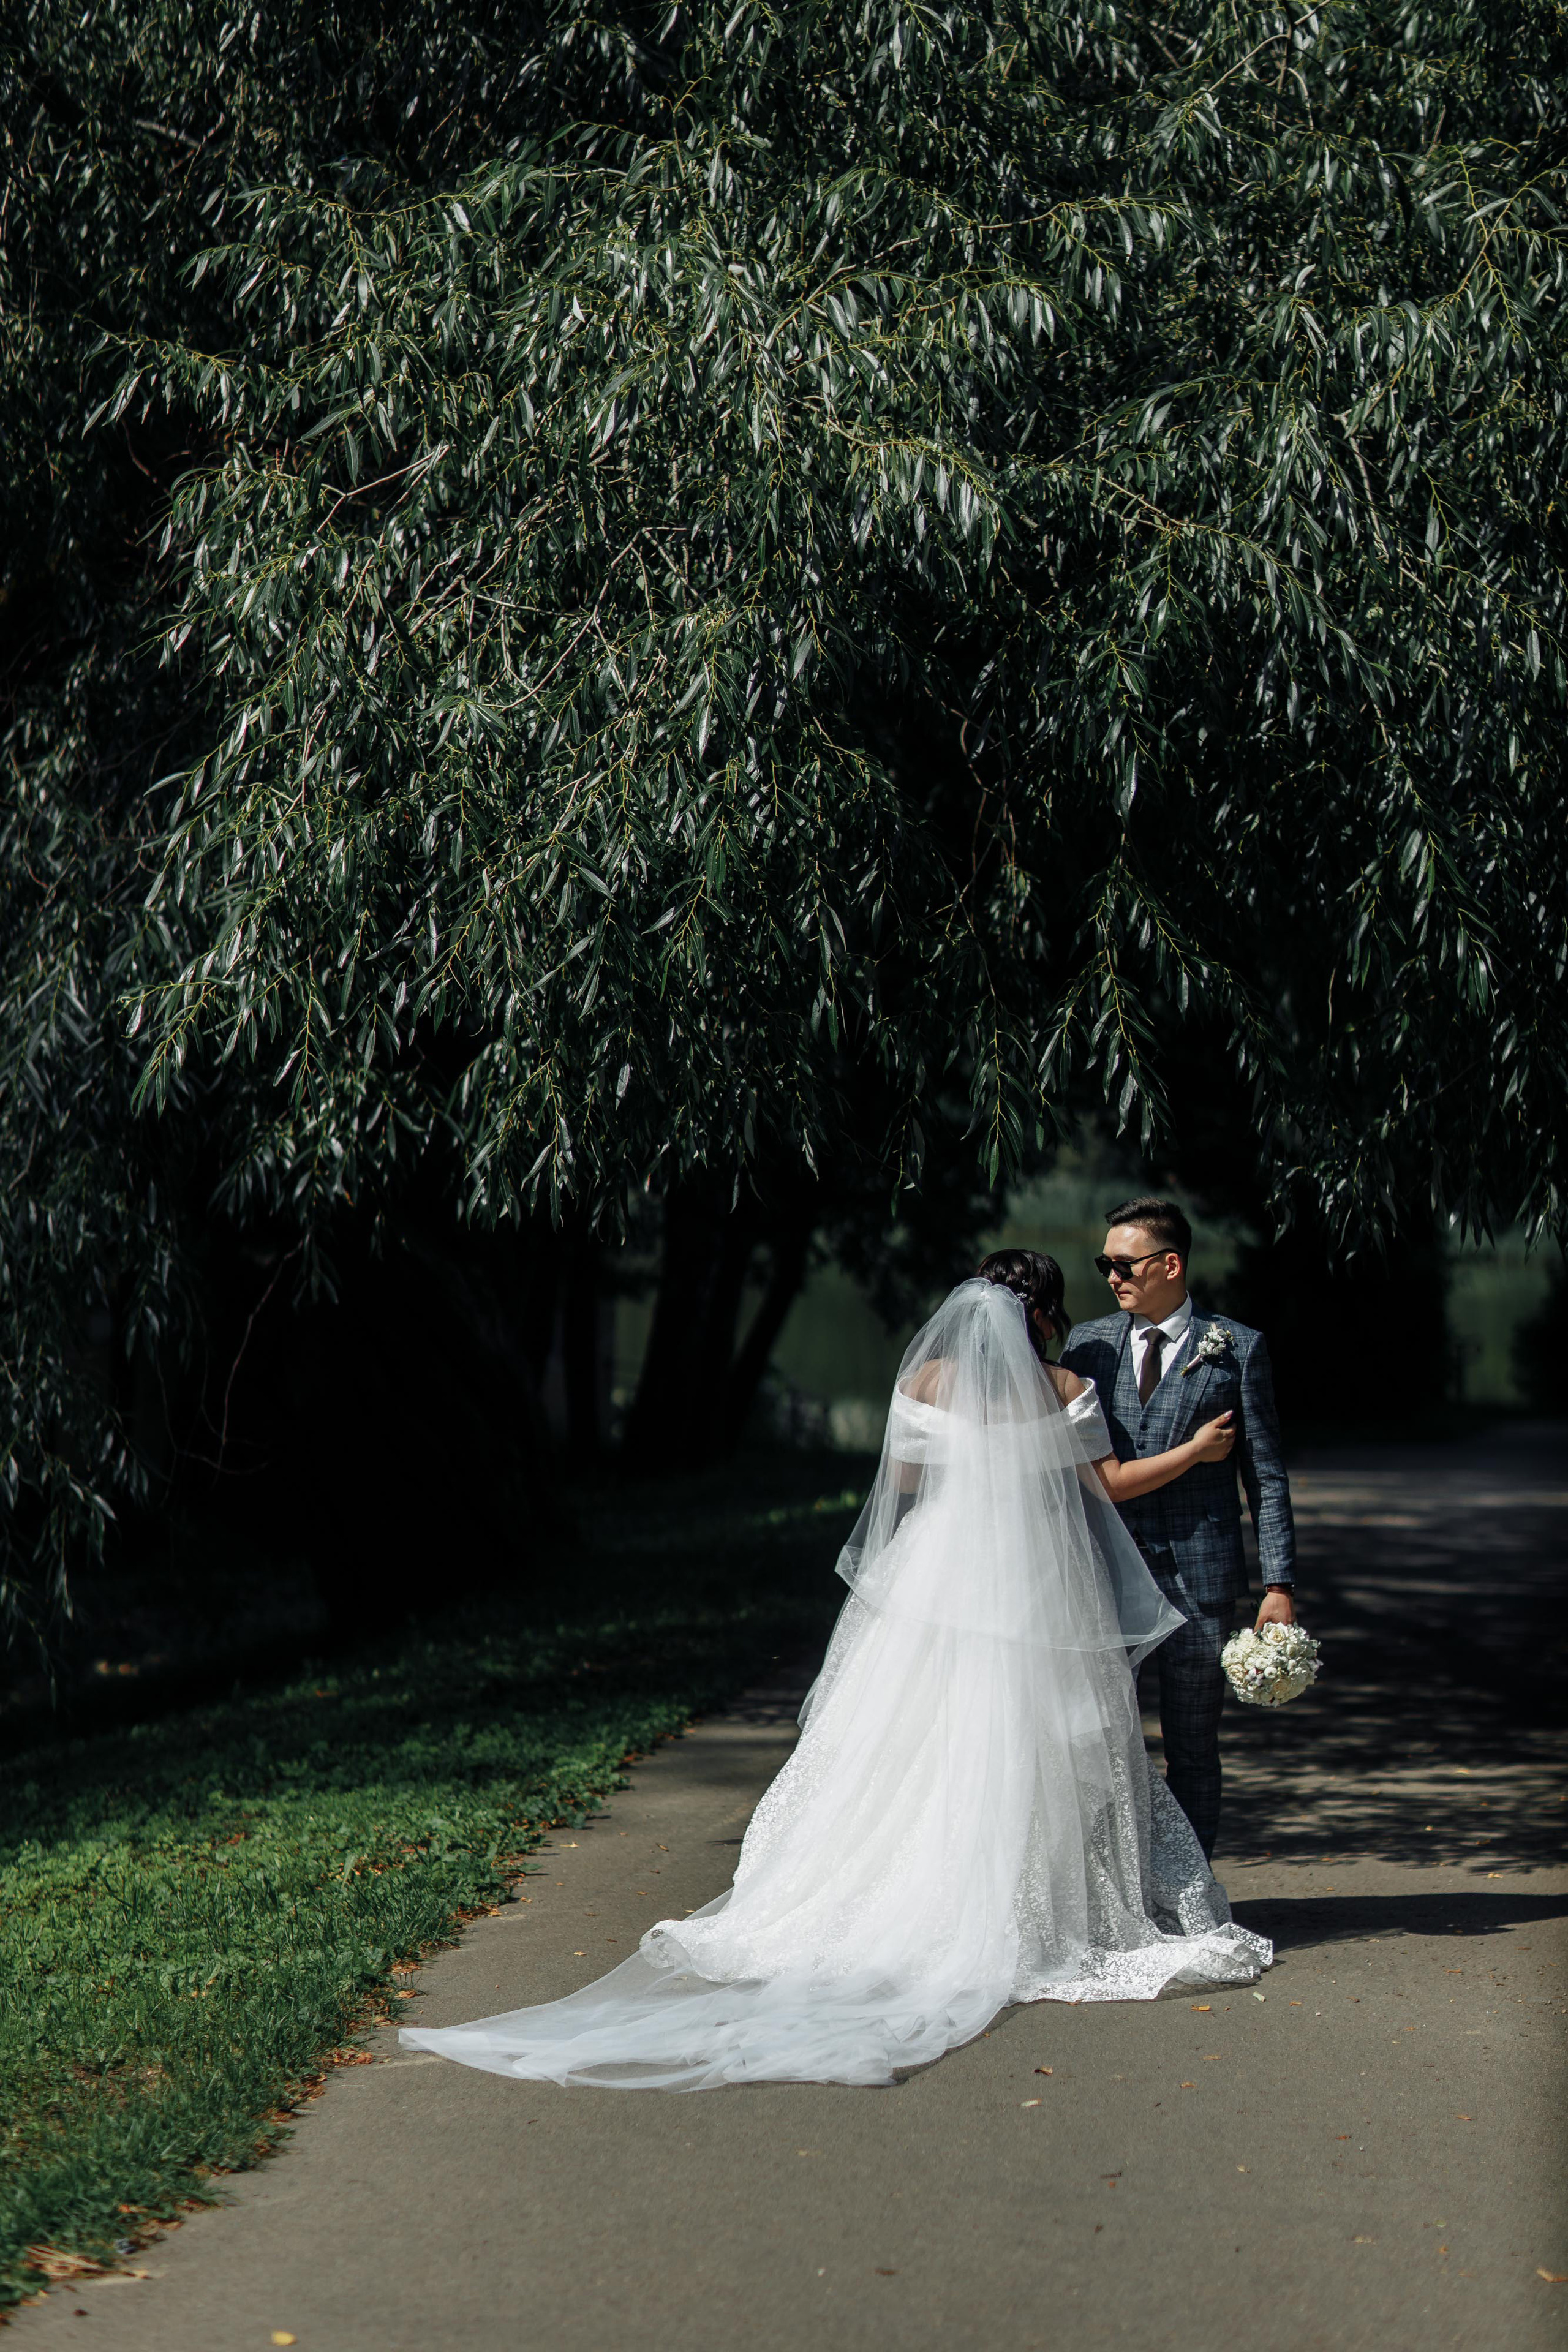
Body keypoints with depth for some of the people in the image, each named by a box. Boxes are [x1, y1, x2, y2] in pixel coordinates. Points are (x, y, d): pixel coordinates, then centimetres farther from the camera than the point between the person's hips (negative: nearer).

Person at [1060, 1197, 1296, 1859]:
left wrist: (1279, 1584, -4)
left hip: (1198, 1576, -2)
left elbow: (1266, 1475, 2)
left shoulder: (1237, 1348, 1)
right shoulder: (1087, 1343, 8)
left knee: (1193, 1749, 5)